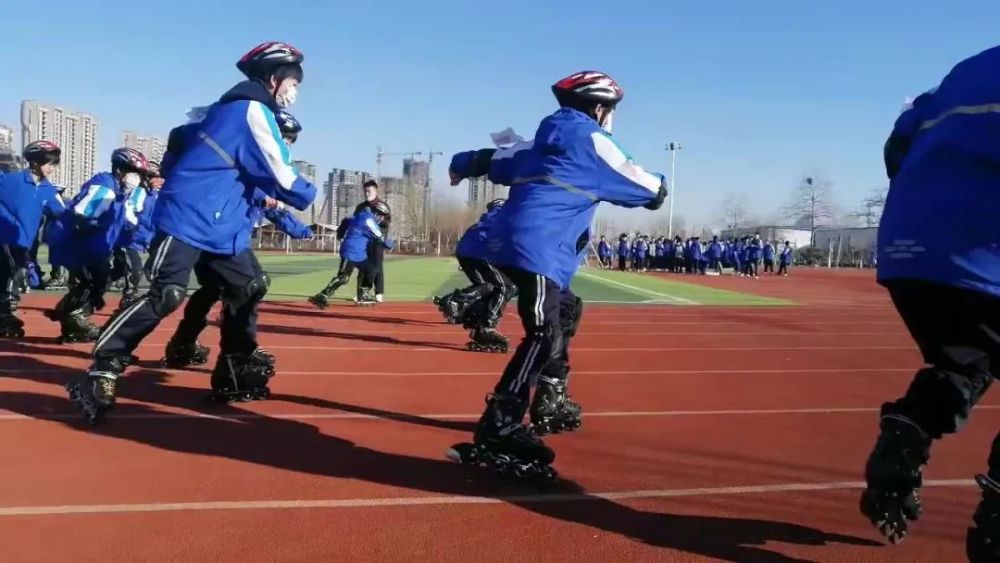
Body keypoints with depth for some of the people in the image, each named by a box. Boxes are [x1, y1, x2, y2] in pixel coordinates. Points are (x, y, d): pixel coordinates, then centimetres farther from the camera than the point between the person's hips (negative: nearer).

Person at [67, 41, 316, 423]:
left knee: (250, 287, 10)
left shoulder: (233, 109, 19)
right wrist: (307, 195, 8)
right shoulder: (253, 111, -9)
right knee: (166, 295, -17)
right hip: (188, 218, -10)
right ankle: (102, 370, -11)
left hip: (221, 224, 10)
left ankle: (233, 372, 16)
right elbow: (280, 177, -11)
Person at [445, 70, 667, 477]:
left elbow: (496, 160, 34)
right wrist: (659, 186, 29)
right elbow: (646, 190, 5)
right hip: (535, 251, -10)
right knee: (544, 335, -17)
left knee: (566, 313, 23)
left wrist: (462, 165, 53)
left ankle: (550, 402, 29)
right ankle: (497, 430, -24)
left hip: (512, 243, 10)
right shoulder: (591, 141, 2)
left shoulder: (545, 141, 24)